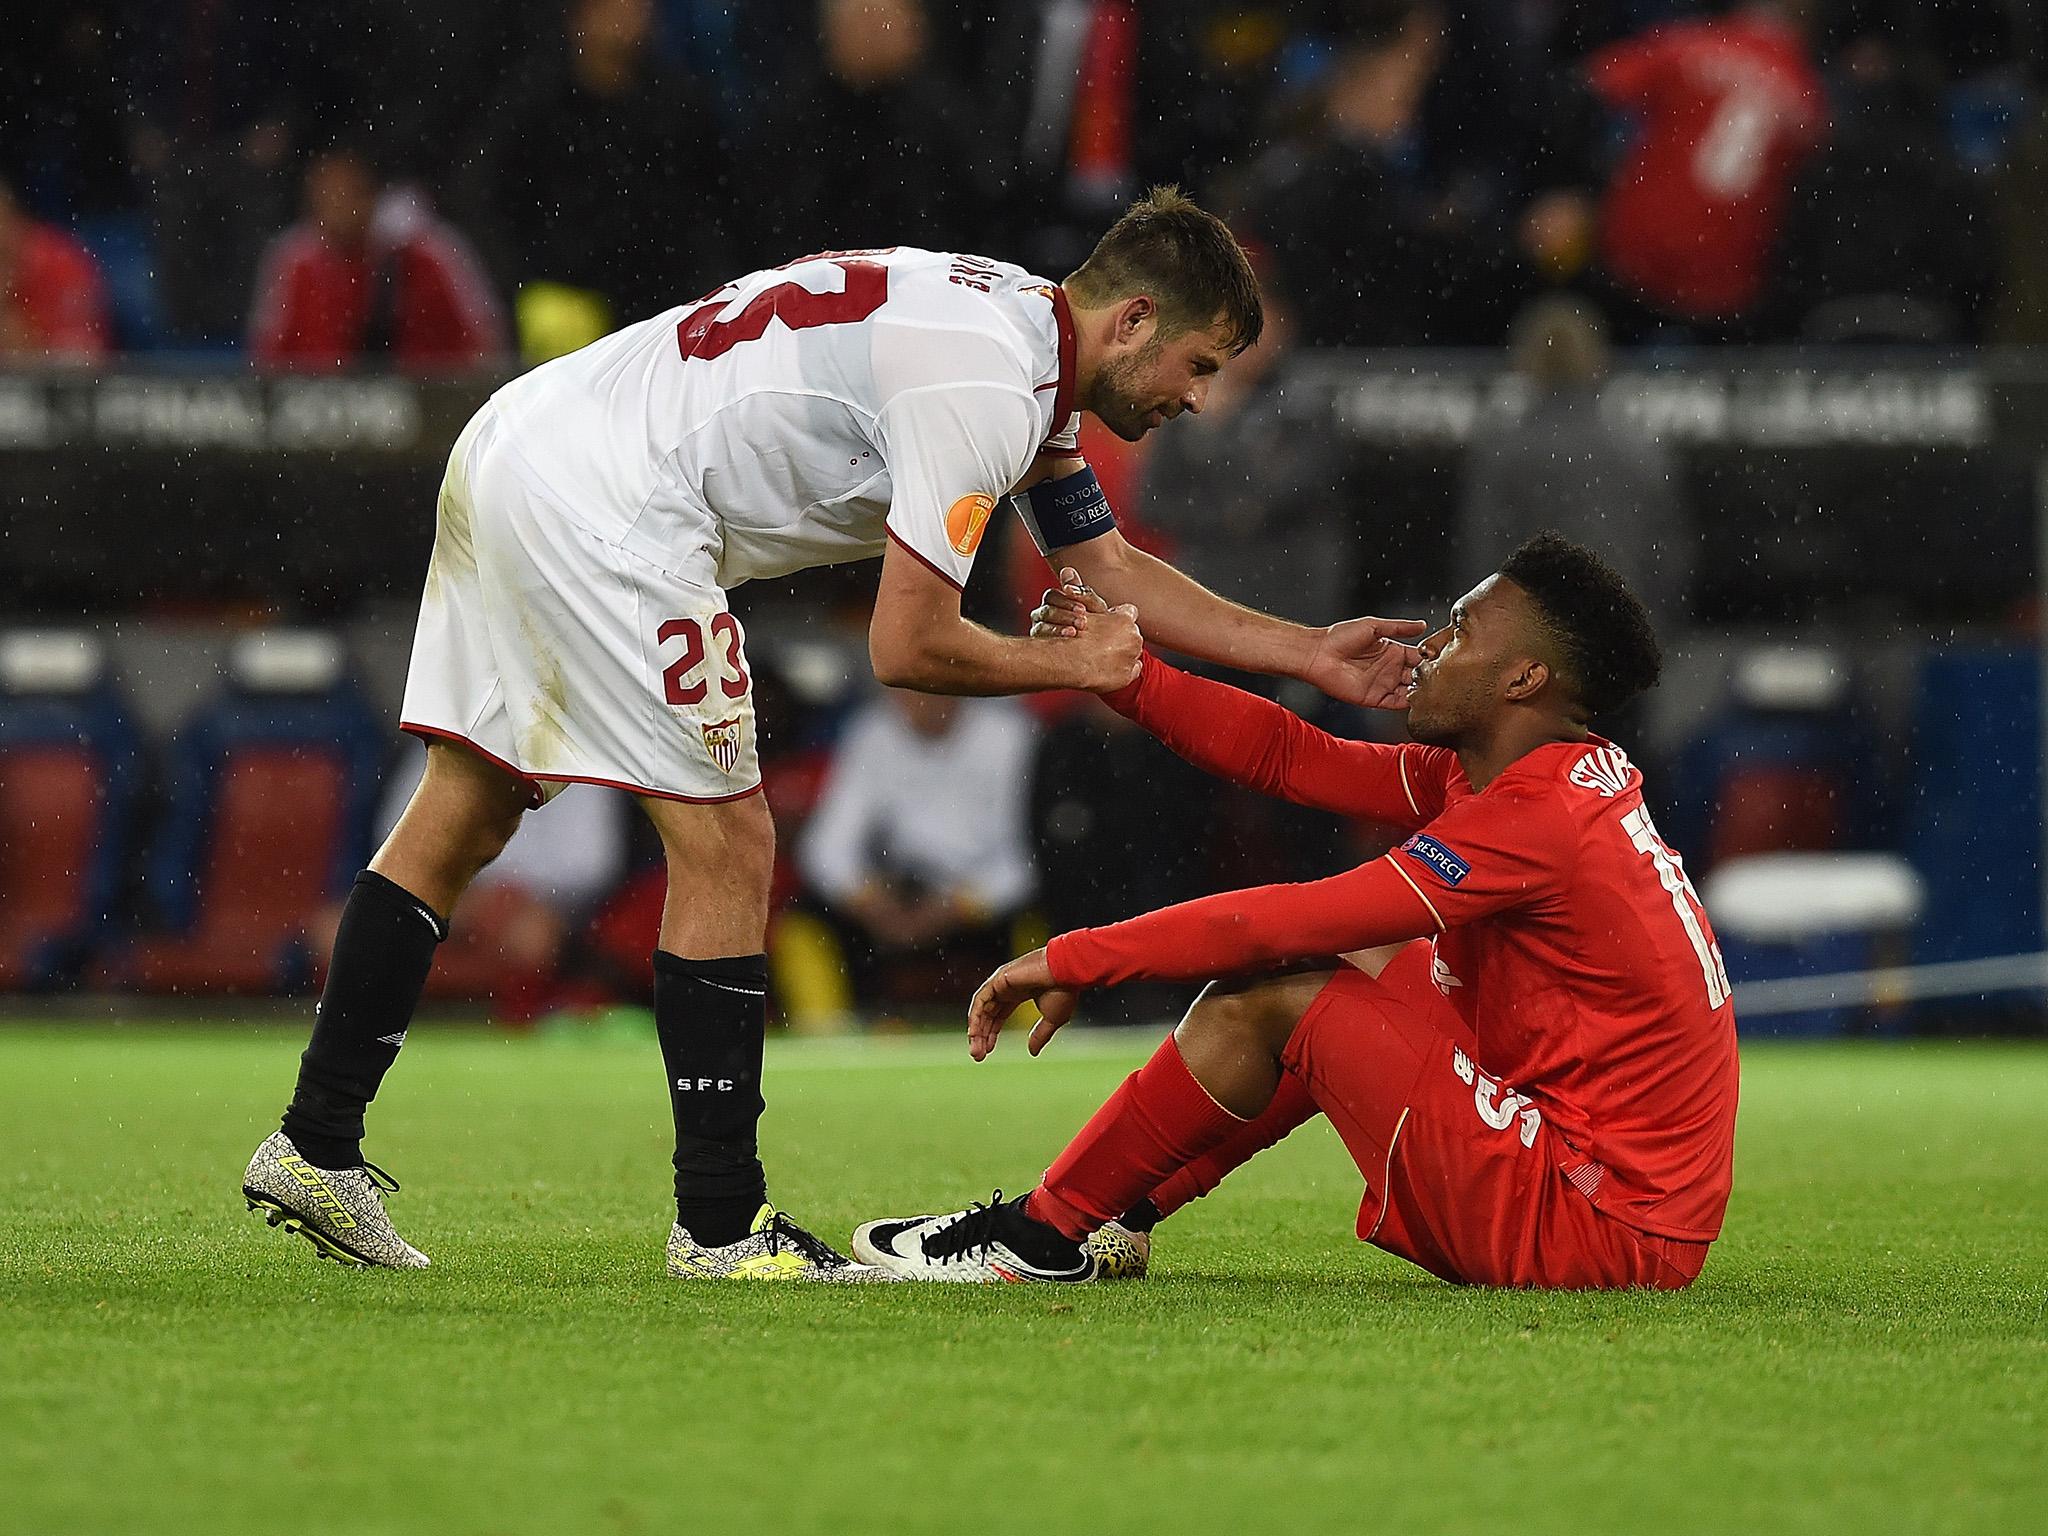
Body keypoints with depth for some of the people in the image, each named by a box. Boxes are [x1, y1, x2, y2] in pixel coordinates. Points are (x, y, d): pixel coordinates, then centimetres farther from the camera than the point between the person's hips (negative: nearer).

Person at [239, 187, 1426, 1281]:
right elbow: (910, 647, -15)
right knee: (727, 850, -4)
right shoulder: (985, 386, -15)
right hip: (605, 508, -10)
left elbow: (1115, 569, 28)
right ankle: (723, 1225, 1)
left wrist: (1312, 654, 25)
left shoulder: (1019, 348, 17)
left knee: (463, 820, 15)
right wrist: (1073, 664, 1)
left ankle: (316, 1146, 19)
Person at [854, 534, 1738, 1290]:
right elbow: (1291, 757, 12)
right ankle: (1120, 1218, 19)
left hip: (1598, 1234, -10)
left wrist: (1070, 961, -13)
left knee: (1269, 997, -9)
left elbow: (1288, 924, -20)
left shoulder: (1540, 820, -18)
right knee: (1354, 964, 19)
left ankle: (1042, 1236, 3)